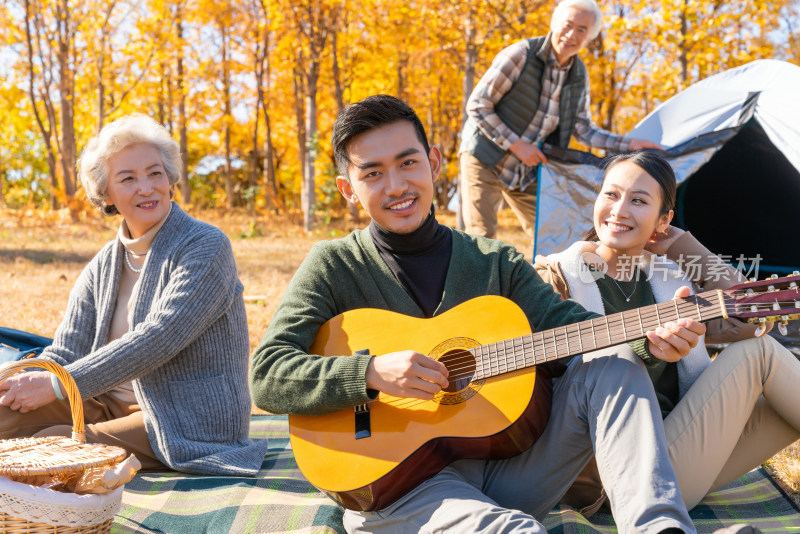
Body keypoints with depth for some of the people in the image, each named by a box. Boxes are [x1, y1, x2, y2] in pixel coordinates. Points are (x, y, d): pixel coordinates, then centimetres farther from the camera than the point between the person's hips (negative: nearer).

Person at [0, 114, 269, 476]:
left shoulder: (207, 248, -12)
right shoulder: (101, 269, 10)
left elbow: (159, 339, -22)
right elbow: (62, 356, 5)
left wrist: (60, 385, -24)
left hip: (191, 425, -6)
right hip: (116, 405, 7)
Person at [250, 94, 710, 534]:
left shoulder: (495, 262, 13)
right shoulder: (333, 267, 2)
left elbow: (563, 324, 1)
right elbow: (268, 376, -7)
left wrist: (647, 336, -19)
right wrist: (373, 373, -23)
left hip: (506, 467, 5)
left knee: (614, 363, -16)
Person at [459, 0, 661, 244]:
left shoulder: (579, 76, 2)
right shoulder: (521, 55, -17)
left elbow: (584, 130, 10)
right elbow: (477, 106, -17)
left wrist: (628, 144, -1)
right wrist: (517, 145, -19)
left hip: (526, 172, 6)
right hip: (486, 162, -6)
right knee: (481, 237, -12)